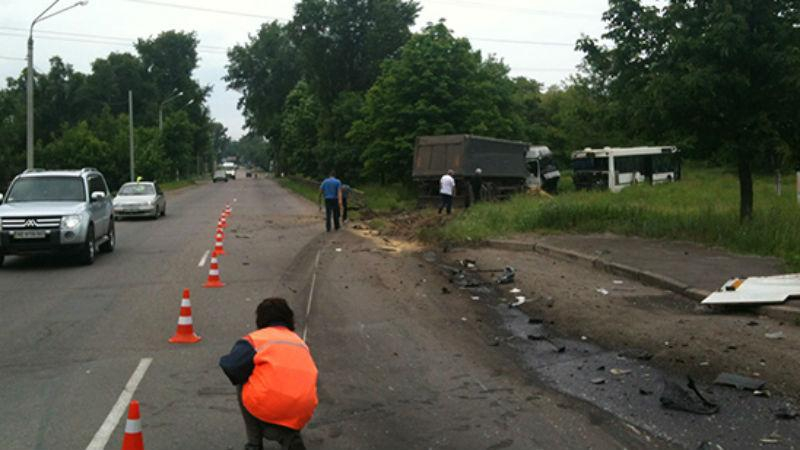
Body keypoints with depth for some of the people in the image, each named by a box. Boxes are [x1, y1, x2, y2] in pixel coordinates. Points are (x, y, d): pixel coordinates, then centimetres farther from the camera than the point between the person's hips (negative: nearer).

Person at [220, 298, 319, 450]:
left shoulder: (255, 338, 6)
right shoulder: (301, 342, 23)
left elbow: (230, 366, -9)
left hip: (267, 406, -5)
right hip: (300, 416, 6)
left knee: (242, 386, 26)